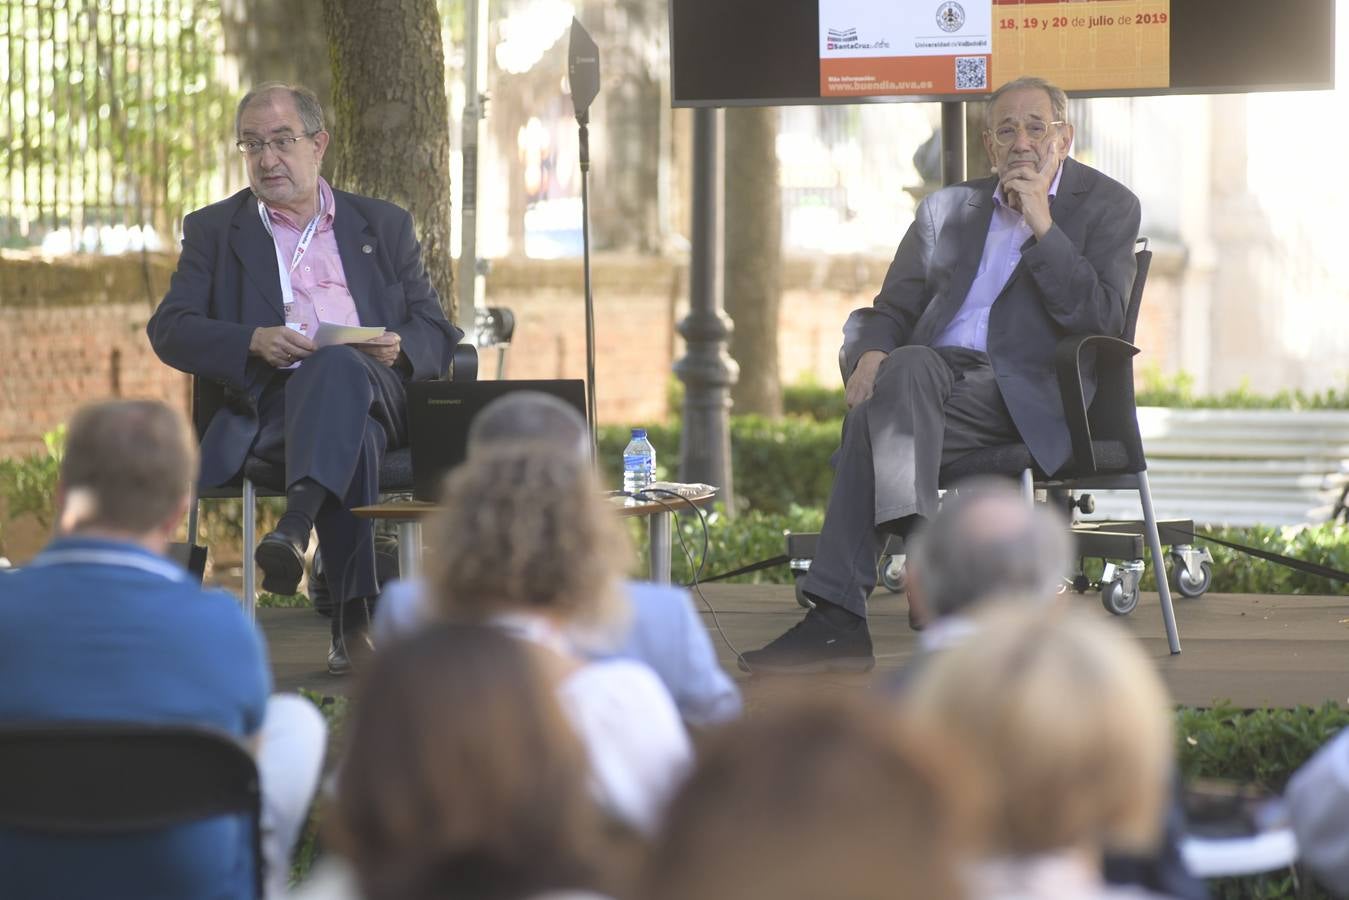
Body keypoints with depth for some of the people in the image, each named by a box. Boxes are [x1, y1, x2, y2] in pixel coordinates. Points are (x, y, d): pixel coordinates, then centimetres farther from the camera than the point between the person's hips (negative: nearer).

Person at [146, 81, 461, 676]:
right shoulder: (214, 230, 21)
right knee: (352, 435, -38)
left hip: (378, 391, 0)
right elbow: (168, 330, 6)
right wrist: (254, 341, -13)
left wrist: (399, 347, -7)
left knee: (339, 365, -39)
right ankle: (355, 621, -45)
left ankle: (295, 529, -58)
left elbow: (438, 334, 19)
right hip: (272, 399, 0)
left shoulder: (384, 226, 25)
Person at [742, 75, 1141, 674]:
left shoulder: (1107, 206, 10)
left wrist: (1042, 225, -9)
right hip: (938, 372, 4)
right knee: (909, 365, -35)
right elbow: (889, 311, 19)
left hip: (1024, 395, -4)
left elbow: (1100, 318, -4)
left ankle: (838, 618, -36)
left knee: (877, 420, -31)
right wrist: (869, 353, -5)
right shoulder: (946, 209, 24)